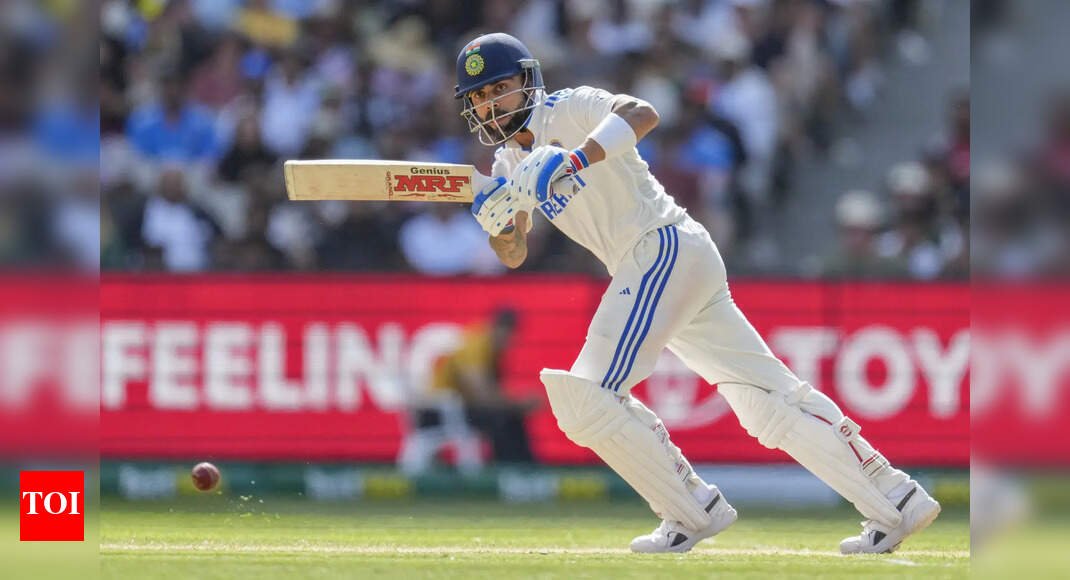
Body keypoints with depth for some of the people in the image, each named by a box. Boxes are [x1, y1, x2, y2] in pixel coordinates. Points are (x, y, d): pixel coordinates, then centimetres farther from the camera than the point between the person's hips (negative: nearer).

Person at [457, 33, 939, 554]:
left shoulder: (569, 110, -8)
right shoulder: (509, 165, 17)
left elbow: (642, 114, -27)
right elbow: (514, 257, 16)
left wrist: (576, 159, -39)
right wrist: (496, 221, -5)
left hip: (664, 246, -9)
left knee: (585, 395, -15)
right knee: (771, 398, 6)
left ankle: (692, 512, -8)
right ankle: (897, 502, 6)